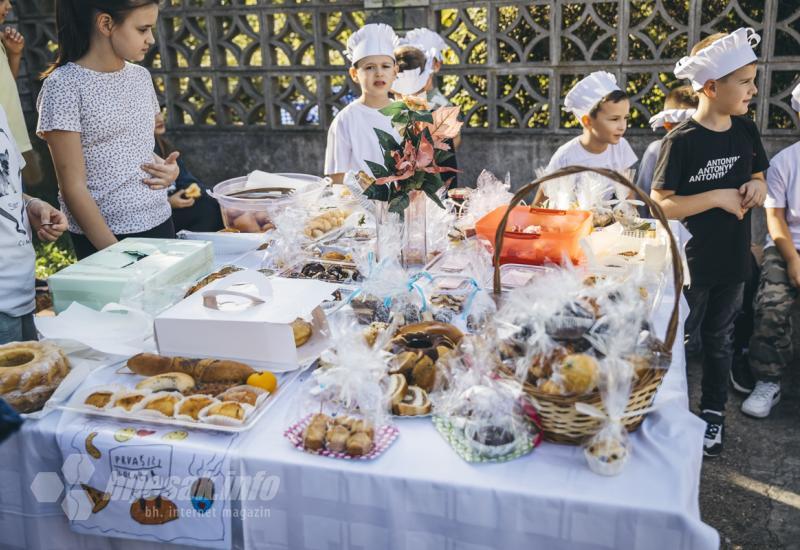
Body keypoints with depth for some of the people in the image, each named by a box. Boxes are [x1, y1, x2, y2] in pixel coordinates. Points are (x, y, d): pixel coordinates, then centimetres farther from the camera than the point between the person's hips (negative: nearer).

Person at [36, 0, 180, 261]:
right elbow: (73, 187, -13)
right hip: (104, 237, -6)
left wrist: (169, 168, -2)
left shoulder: (141, 76, 8)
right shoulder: (64, 85, -11)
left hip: (161, 223, 6)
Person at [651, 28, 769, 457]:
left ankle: (713, 413, 34)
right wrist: (717, 198, -23)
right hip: (689, 264, -5)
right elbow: (660, 204, -16)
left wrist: (757, 187, -8)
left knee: (719, 339, 18)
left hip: (732, 260, 6)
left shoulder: (746, 131, 2)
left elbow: (758, 178, 16)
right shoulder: (681, 141, -16)